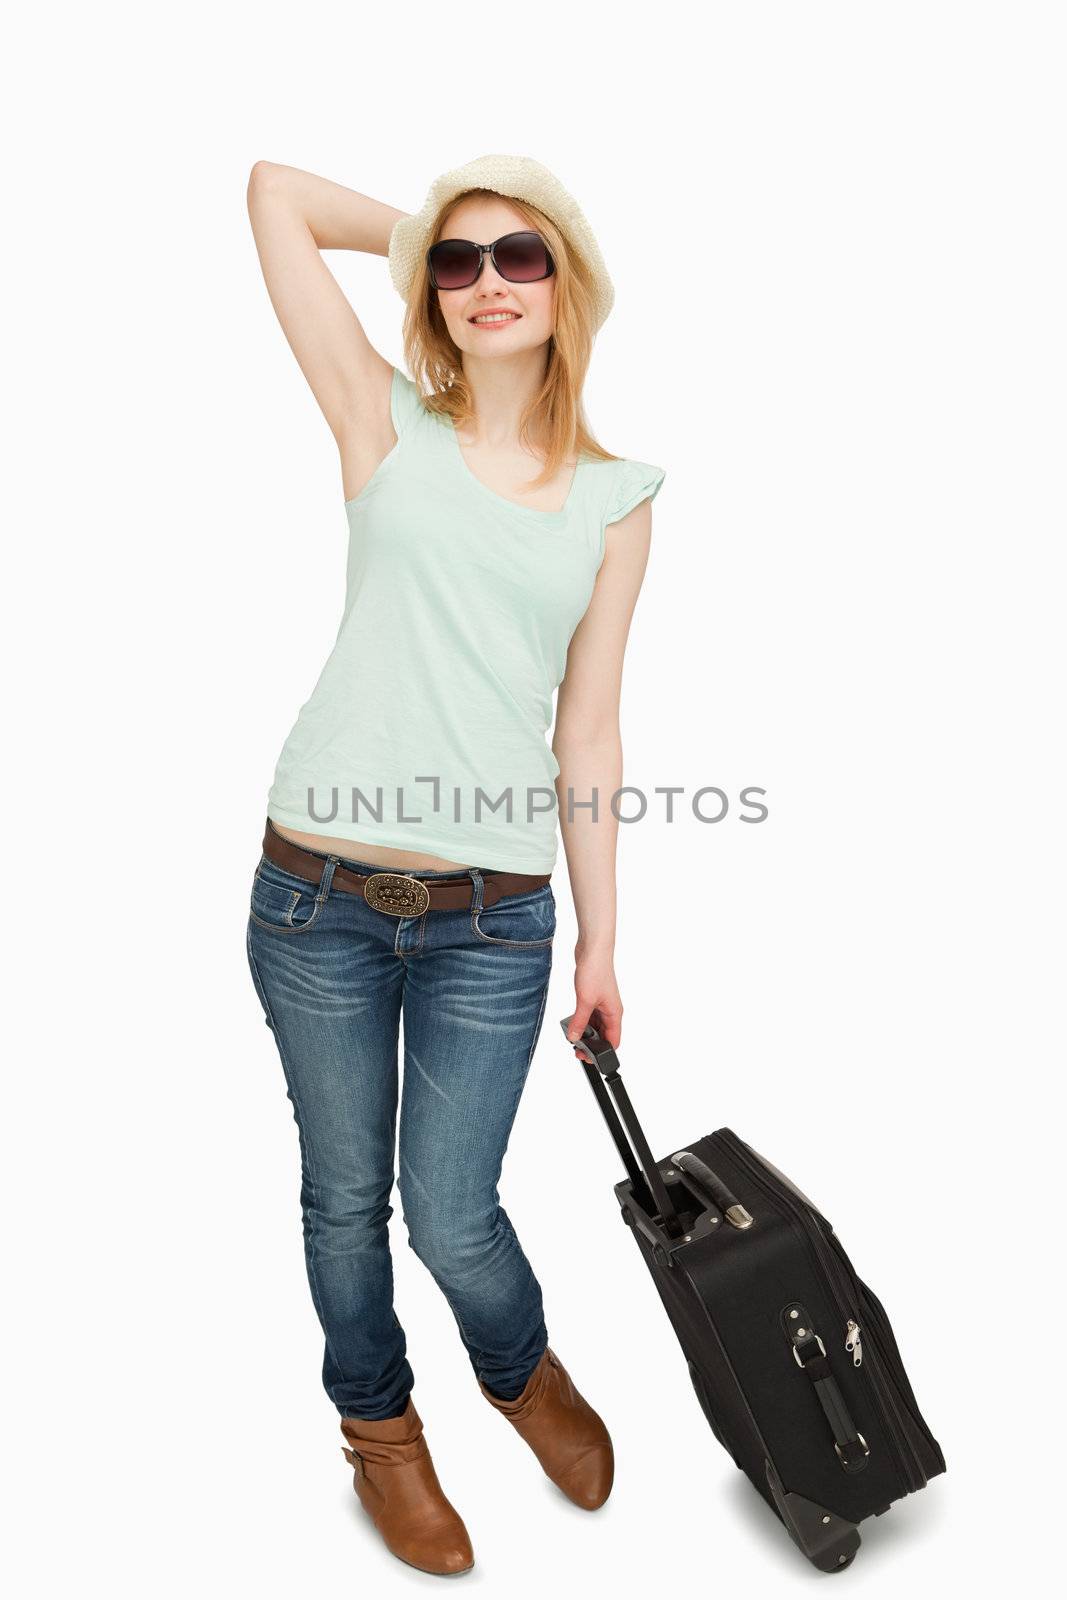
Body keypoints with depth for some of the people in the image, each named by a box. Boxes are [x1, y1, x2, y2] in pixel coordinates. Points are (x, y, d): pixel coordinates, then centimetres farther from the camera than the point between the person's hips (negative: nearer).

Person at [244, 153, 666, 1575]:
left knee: (451, 1217, 6)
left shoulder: (616, 496, 6)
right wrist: (426, 231, 15)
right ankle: (380, 1429, 44)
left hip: (493, 917, 0)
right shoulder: (385, 425, 3)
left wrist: (602, 940, 5)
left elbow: (587, 728, 6)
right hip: (319, 888, 0)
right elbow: (274, 192, 3)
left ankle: (525, 1374, 42)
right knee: (345, 1201, 15)